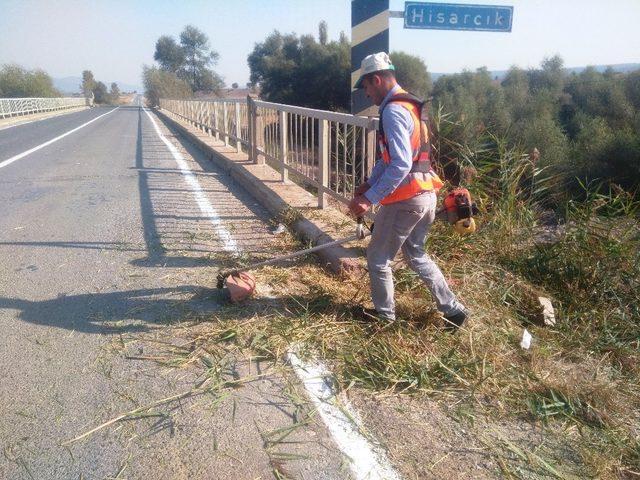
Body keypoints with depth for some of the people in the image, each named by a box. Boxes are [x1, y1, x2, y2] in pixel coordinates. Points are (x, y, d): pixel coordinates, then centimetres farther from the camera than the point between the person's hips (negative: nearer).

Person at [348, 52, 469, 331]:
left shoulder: (393, 111, -18)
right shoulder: (408, 105, 15)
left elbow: (400, 165, -27)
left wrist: (370, 199, -25)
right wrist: (369, 184, 12)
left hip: (405, 199, -10)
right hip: (425, 195, 10)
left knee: (378, 258, 8)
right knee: (416, 255, 21)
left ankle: (384, 313, 25)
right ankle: (453, 310, 23)